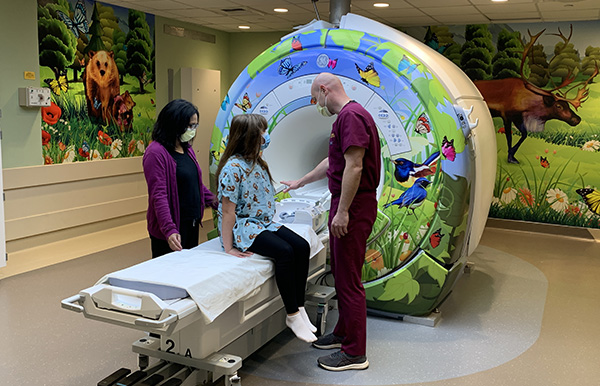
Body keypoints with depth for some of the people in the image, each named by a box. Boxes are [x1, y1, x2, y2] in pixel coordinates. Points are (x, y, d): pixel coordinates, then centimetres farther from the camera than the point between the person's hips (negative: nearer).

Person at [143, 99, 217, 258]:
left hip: (192, 224, 8)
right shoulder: (156, 152, -15)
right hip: (172, 231, -8)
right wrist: (169, 230, -29)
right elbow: (158, 195, -22)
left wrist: (216, 202, 13)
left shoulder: (187, 148, 11)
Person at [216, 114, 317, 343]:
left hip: (263, 223, 9)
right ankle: (292, 315, -17)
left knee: (301, 247, -13)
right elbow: (227, 211, -19)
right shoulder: (233, 167, -18)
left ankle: (299, 309, -8)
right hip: (242, 227, -9)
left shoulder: (255, 161, 7)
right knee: (284, 251, -29)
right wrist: (229, 248, -19)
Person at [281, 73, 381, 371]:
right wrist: (300, 182, 37)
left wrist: (342, 211, -23)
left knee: (348, 278, -4)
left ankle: (355, 352, 6)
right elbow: (332, 162, 28)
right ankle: (344, 332, 32)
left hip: (353, 206, -11)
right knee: (340, 271, 18)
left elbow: (354, 167, -24)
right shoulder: (345, 116, 18)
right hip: (344, 205, 11)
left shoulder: (351, 116, -16)